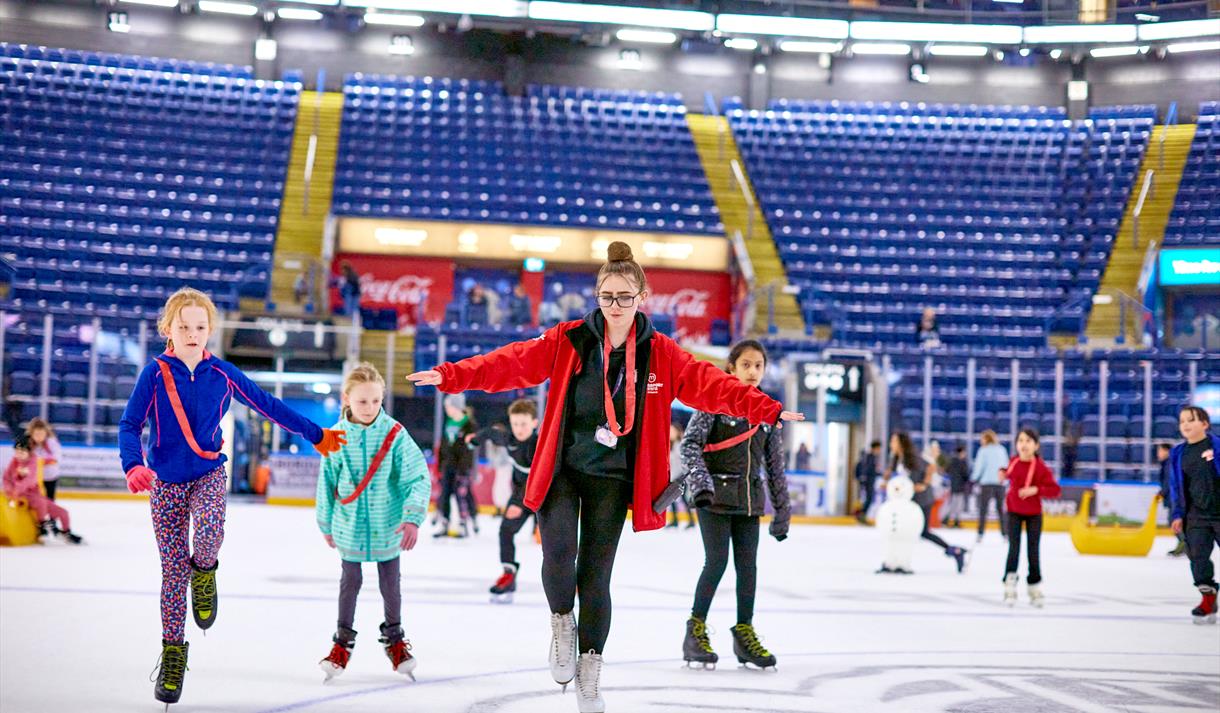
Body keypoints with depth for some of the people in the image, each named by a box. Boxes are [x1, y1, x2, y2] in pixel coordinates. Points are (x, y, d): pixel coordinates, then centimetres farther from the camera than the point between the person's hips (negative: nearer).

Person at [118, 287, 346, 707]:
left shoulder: (222, 374, -3)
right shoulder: (156, 374, -8)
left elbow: (268, 405, 7)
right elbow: (130, 425, -9)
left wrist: (316, 435, 13)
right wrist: (133, 466, -29)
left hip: (208, 474, 0)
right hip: (165, 481, 0)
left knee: (209, 536, -31)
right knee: (173, 570, 2)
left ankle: (204, 571, 6)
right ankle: (173, 653, 17)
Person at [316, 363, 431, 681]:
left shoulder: (395, 434, -13)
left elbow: (418, 478, -13)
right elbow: (327, 483, 3)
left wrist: (413, 518, -23)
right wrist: (326, 524, 10)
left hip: (388, 527, 0)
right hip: (349, 527, 0)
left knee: (390, 582, 12)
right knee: (350, 582, 10)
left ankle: (394, 639, 31)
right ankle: (343, 642, 25)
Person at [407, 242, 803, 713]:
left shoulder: (659, 354, -4)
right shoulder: (568, 341, -6)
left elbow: (709, 384, -11)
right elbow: (514, 363, -12)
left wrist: (766, 409, -23)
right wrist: (452, 376, -23)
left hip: (612, 479, 1)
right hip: (561, 471, -1)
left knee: (595, 577, 3)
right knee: (558, 555, -21)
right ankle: (562, 622, 13)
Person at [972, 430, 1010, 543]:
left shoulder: (983, 450, -3)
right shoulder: (1002, 450, 10)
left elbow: (979, 466, -2)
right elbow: (1006, 465, 12)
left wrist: (974, 479, 11)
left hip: (987, 483, -4)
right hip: (1001, 483, 4)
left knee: (983, 509, -1)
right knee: (1001, 509, 11)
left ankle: (980, 534, -8)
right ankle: (1005, 534, 9)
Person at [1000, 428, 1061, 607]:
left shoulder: (1041, 467, -19)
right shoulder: (1014, 461, -6)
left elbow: (1055, 490, -20)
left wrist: (1036, 489, -32)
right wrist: (1004, 473, -1)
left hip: (1033, 514, -2)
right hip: (1014, 512, 2)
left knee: (1033, 551, 6)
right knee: (1014, 548, -8)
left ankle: (1035, 589, 21)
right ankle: (1010, 587, -5)